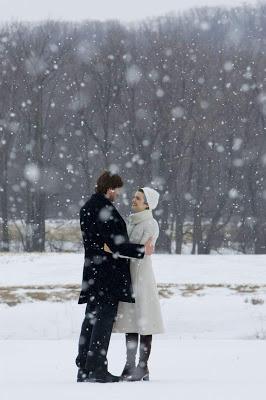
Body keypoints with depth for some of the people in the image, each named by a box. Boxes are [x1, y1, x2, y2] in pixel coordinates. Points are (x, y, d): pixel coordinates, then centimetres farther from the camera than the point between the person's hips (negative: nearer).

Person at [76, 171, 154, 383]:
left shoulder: (87, 208, 13)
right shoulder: (105, 210, -18)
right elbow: (115, 244, -20)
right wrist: (141, 250, -14)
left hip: (92, 270, 10)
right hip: (109, 273, -10)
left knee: (92, 317, 12)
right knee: (105, 317, -6)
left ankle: (84, 368, 14)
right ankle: (96, 368, -7)